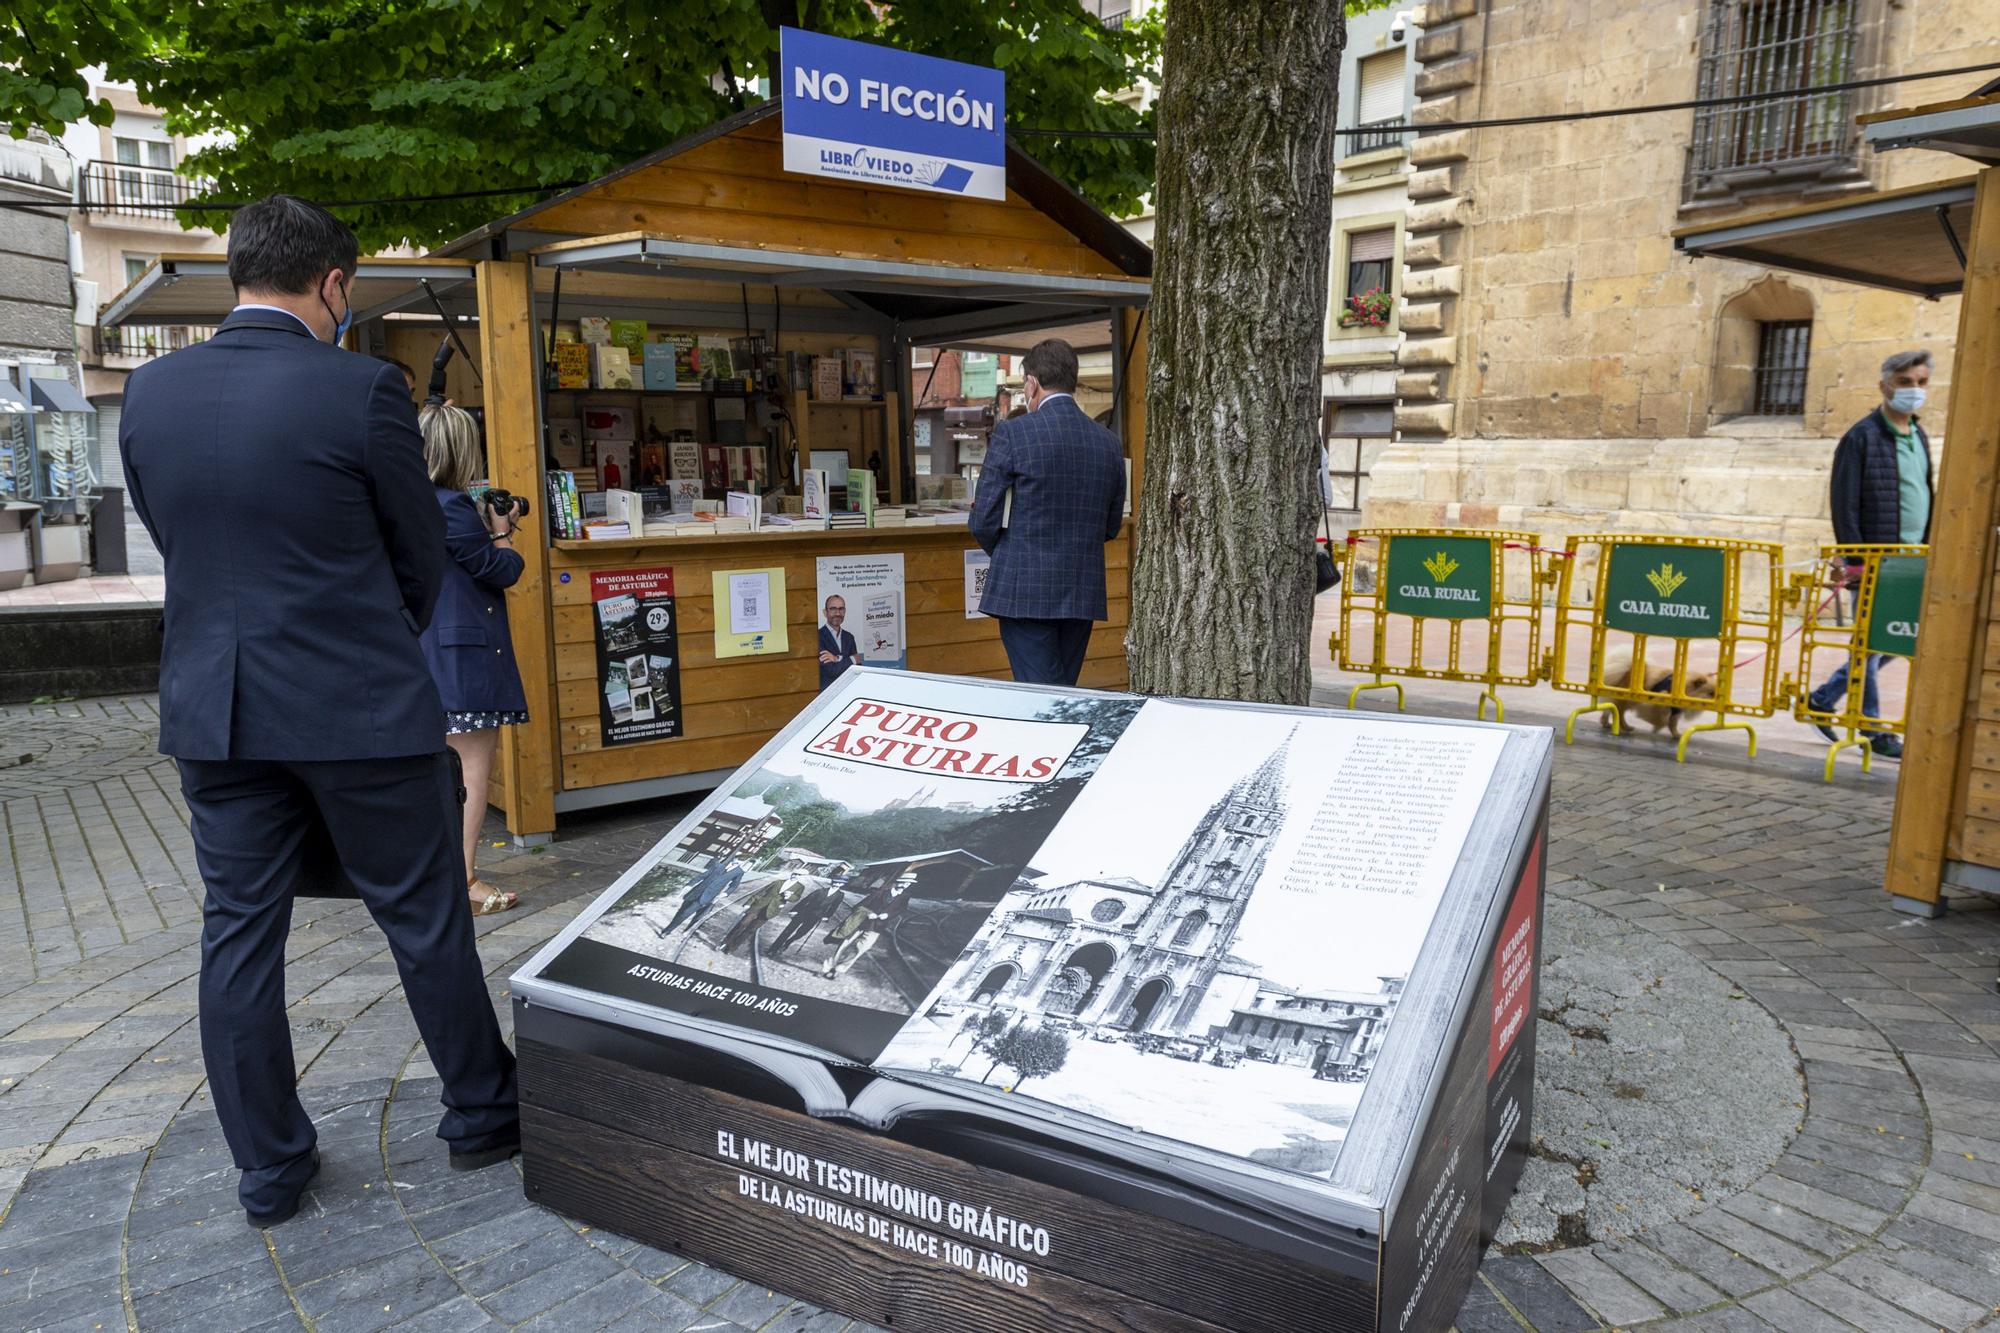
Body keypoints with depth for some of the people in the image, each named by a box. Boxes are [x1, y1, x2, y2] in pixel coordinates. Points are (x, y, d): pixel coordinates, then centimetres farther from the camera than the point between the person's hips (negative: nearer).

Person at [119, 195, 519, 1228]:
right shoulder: (360, 390, -13)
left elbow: (171, 539, 13)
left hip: (215, 711, 5)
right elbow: (421, 550, -3)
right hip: (357, 710, -5)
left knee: (239, 934, 12)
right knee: (424, 921, 9)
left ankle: (268, 1169, 23)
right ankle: (481, 1113, 25)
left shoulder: (150, 393, 3)